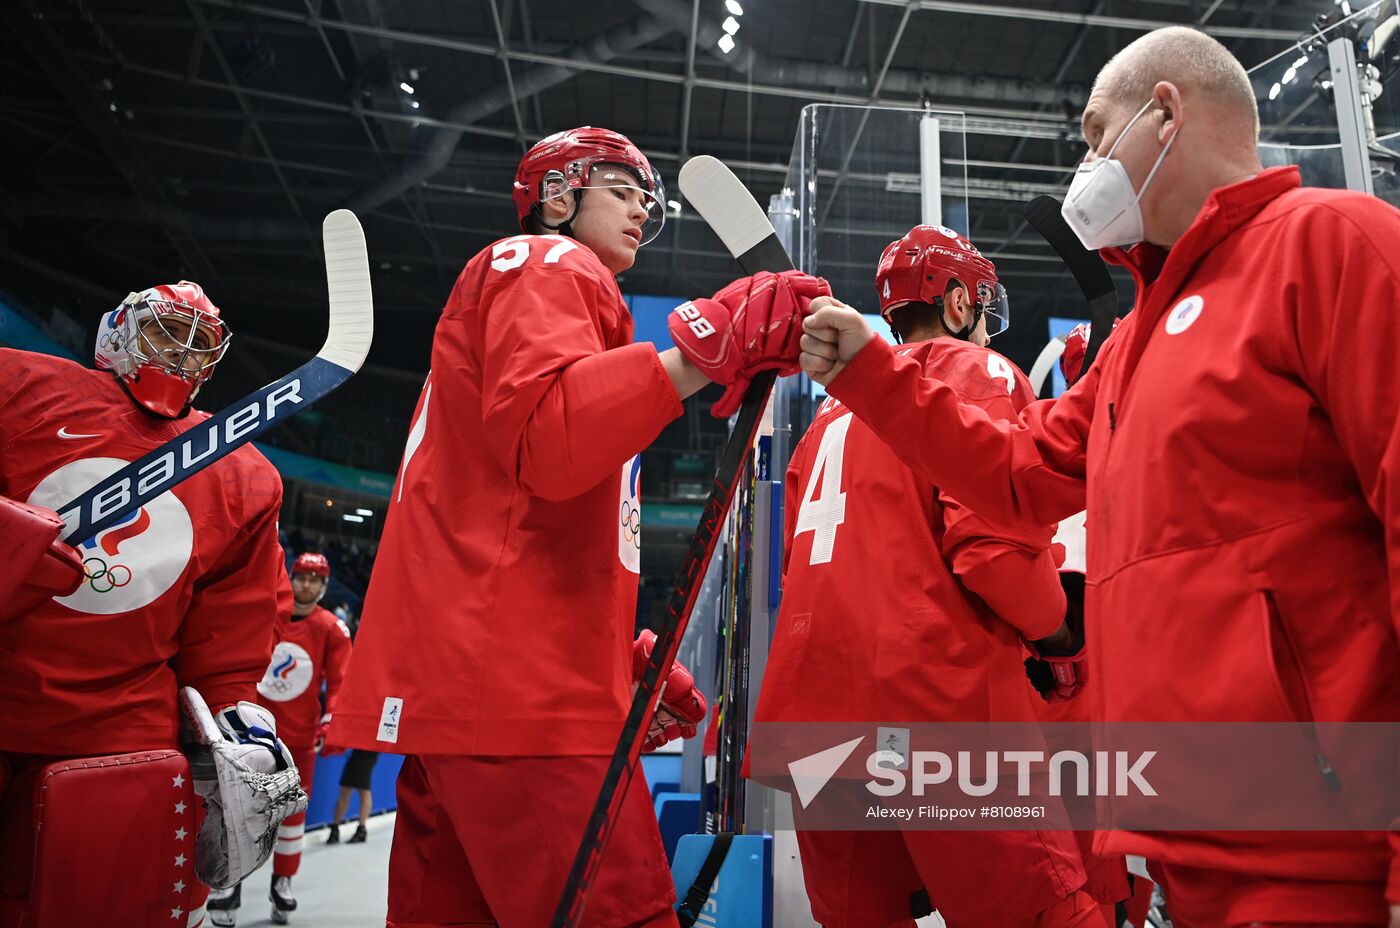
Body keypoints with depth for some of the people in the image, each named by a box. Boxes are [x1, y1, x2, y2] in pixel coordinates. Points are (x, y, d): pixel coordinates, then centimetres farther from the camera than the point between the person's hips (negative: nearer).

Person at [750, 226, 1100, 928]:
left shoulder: (834, 407, 22)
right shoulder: (977, 372, 1)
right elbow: (993, 537, -14)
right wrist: (1055, 628, 3)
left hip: (816, 702, 8)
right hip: (935, 694, -7)